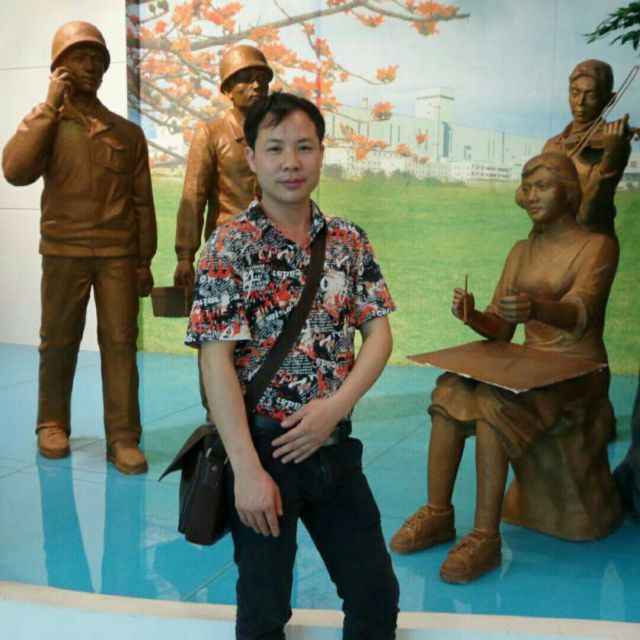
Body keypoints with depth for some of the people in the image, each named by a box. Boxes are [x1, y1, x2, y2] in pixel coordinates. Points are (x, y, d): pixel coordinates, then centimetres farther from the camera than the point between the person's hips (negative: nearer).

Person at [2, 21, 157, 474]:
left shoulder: (128, 133, 9)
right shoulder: (47, 124, 6)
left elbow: (142, 202, 10)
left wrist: (144, 260, 6)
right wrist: (49, 105, -10)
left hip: (118, 253, 0)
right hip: (63, 252, 0)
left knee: (120, 343, -4)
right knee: (58, 341, 7)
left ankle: (123, 438, 0)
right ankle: (52, 423, 25)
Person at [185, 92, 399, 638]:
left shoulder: (349, 241, 4)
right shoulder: (230, 246, -10)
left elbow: (379, 332, 2)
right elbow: (217, 362, -15)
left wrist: (335, 406, -14)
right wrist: (248, 470, -18)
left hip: (334, 447, 4)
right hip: (263, 448, -4)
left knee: (378, 595, 13)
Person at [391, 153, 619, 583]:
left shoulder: (598, 246, -3)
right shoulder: (522, 252, 14)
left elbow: (580, 313, -23)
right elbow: (501, 330, 11)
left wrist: (535, 307, -44)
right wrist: (472, 316, -12)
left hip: (578, 372, -5)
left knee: (491, 403, -32)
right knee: (451, 390, -23)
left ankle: (486, 536, -26)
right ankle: (437, 514, -18)